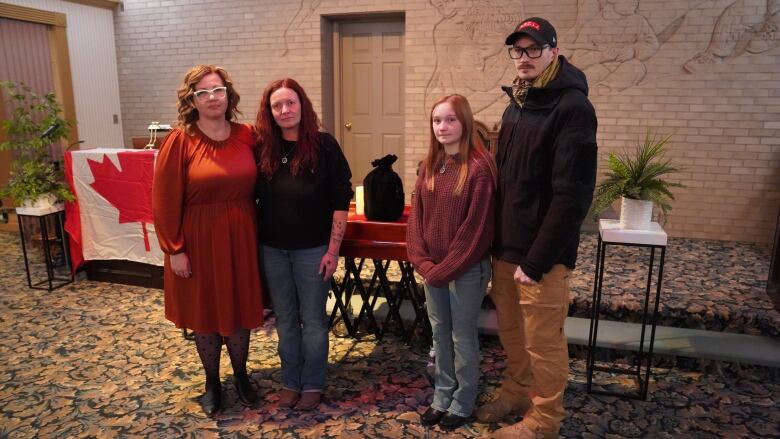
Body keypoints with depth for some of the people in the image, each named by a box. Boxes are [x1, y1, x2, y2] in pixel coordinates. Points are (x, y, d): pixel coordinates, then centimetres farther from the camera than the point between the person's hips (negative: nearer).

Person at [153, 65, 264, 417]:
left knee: (239, 310, 14)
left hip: (241, 239, 3)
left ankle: (241, 375, 36)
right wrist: (174, 250, -10)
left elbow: (256, 188, 6)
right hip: (199, 241, -2)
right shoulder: (179, 141, -10)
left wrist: (256, 232, 3)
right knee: (205, 313, 12)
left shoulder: (247, 136, 0)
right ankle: (212, 382, 33)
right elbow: (165, 200, -9)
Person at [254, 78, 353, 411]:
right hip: (272, 249, 3)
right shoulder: (262, 148, 1)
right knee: (285, 319, 15)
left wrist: (333, 250, -11)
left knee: (313, 320, 9)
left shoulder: (324, 146, -8)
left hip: (312, 249, -3)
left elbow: (340, 201, -8)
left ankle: (312, 384, 27)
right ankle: (290, 381, 32)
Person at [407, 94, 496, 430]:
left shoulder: (479, 167, -16)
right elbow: (416, 216, 6)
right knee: (439, 334, 17)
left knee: (463, 337, 9)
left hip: (467, 270, -6)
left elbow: (476, 228, -18)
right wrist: (421, 261, -5)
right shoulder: (429, 166, 5)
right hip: (433, 268, 6)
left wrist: (445, 269, -15)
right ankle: (441, 397, 34)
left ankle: (463, 403, 28)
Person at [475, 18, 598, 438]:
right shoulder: (514, 106, 12)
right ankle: (517, 392, 41)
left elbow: (571, 195, -20)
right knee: (511, 330, 20)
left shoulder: (572, 107, -14)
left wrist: (536, 261, -19)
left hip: (541, 255, -7)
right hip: (505, 248, 7)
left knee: (543, 341, 6)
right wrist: (497, 243, 9)